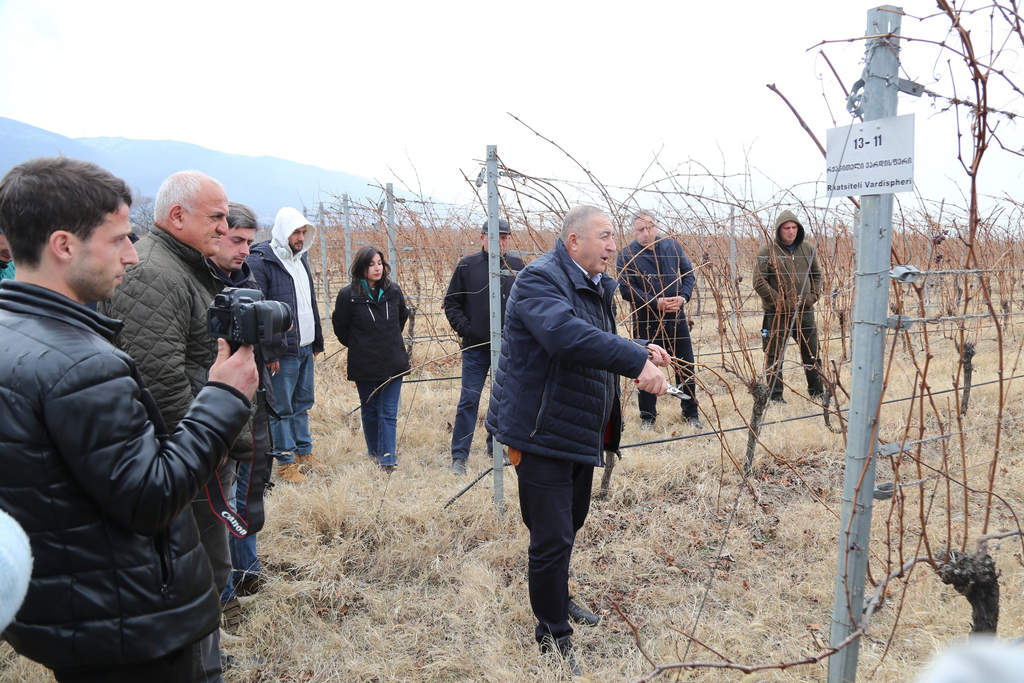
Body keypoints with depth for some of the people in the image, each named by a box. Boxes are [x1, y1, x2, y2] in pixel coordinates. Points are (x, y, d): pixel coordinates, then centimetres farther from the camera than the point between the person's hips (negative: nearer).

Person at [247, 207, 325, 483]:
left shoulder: (300, 258, 14)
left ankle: (304, 451, 28)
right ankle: (286, 462, 12)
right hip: (282, 352, -8)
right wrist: (270, 352, -18)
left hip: (305, 348, 8)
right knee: (282, 408, 2)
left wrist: (316, 342, 18)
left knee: (303, 402, 16)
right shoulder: (261, 261, -12)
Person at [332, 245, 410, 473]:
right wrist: (359, 346, 10)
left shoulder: (393, 291, 1)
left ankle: (388, 460, 1)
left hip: (394, 362, 2)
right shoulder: (348, 296, -10)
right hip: (364, 366, -2)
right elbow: (341, 328, 2)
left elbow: (403, 316, 19)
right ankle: (374, 452, 30)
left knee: (389, 413, -1)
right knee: (369, 411, 13)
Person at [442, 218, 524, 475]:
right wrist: (464, 329, -8)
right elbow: (451, 302, 1)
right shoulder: (468, 265, -2)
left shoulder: (516, 266, 3)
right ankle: (459, 456, 9)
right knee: (469, 401, 1)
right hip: (476, 348, -2)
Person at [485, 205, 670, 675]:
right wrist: (636, 361, -42)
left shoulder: (596, 286, 12)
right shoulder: (541, 279, -19)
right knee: (552, 536, -2)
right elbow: (566, 335, -39)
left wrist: (641, 353, 7)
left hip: (582, 432, 10)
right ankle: (553, 636, 17)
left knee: (571, 522, 24)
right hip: (543, 431, -10)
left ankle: (557, 599, 46)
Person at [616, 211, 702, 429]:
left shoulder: (672, 246, 3)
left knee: (686, 367, 10)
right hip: (645, 320, -3)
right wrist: (655, 303, -23)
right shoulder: (626, 255, -8)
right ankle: (647, 416, 23)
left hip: (676, 318, 3)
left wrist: (684, 297, -11)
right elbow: (626, 288, -14)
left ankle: (691, 413, 27)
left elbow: (688, 272, 7)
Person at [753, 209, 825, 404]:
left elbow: (816, 275, 16)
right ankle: (775, 398, 14)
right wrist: (781, 303, -16)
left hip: (805, 312, 5)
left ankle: (817, 393, 32)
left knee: (812, 355, 15)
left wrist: (812, 297, 1)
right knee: (774, 357, 2)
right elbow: (759, 283, -14)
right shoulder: (767, 251, -11)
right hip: (777, 314, -4)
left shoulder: (808, 249, 6)